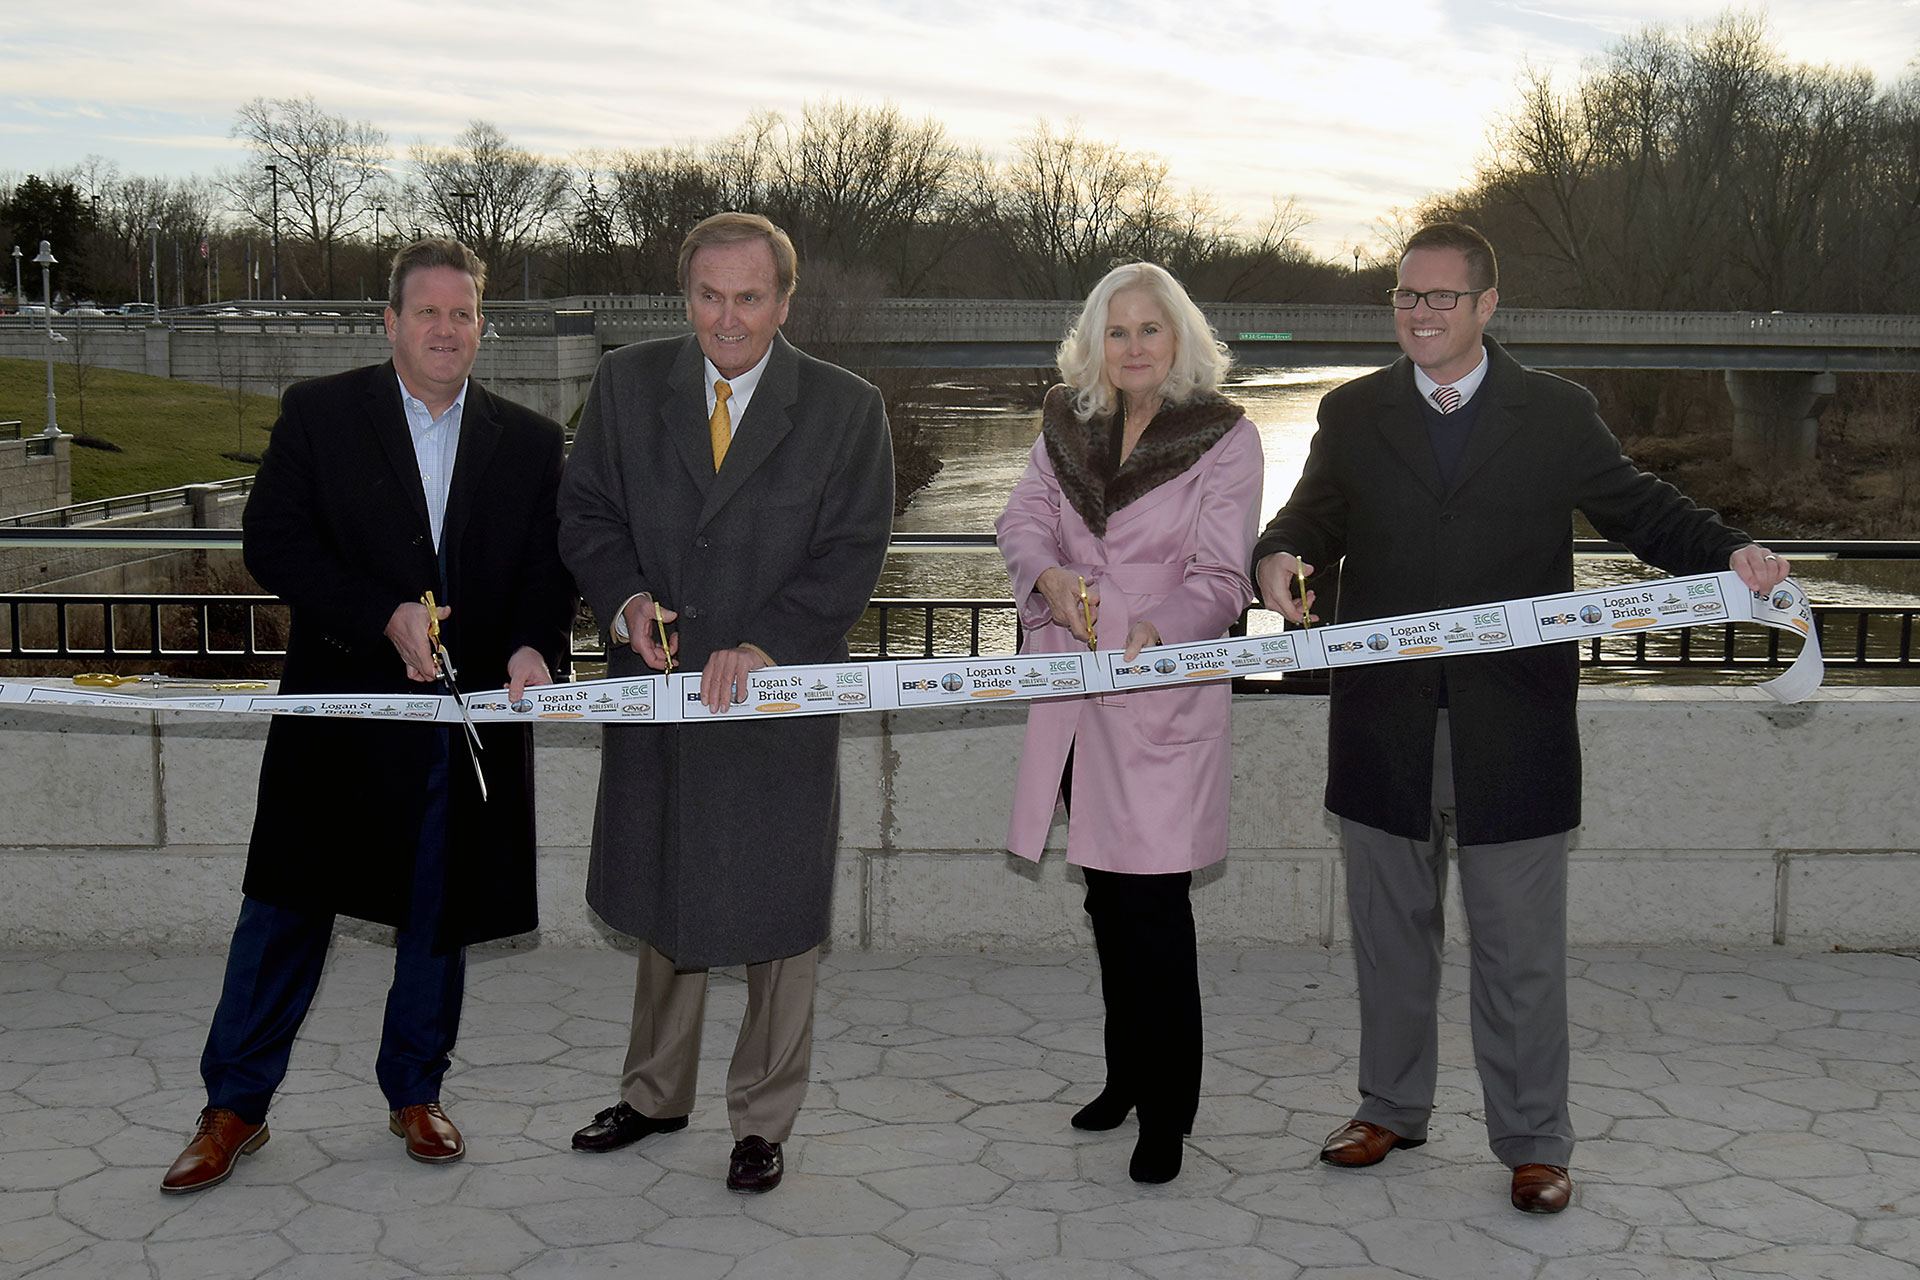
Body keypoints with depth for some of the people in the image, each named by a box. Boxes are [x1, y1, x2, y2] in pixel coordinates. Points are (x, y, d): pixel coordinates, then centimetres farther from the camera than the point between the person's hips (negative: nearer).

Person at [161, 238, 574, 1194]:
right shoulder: (318, 413, 1)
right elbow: (273, 543, -6)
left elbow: (550, 570, 6)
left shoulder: (529, 442, 7)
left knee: (441, 916, 12)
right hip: (342, 709, -2)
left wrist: (533, 647, -15)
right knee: (289, 905, 4)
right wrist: (383, 617, -17)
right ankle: (235, 1107, 17)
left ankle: (415, 1093, 29)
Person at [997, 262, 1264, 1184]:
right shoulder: (1066, 422, 8)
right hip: (1075, 692, 5)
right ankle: (1127, 1074, 32)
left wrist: (1157, 628, -30)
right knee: (1106, 896, 16)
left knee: (1152, 904, -6)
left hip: (1164, 694, -5)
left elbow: (1220, 580, -11)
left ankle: (1166, 1110, 7)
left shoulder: (1225, 437, -7)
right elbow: (1024, 518, 6)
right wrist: (1048, 575, -16)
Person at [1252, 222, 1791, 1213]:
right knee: (1390, 935, 16)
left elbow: (1638, 508, 6)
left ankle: (1533, 1143, 20)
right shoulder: (1351, 414, 7)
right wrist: (1281, 555, -20)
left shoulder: (1558, 415, 2)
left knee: (1520, 952, 5)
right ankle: (1392, 1110, 33)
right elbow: (1313, 516, 4)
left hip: (1512, 733, -2)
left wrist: (1729, 551, -12)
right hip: (1386, 730, 2)